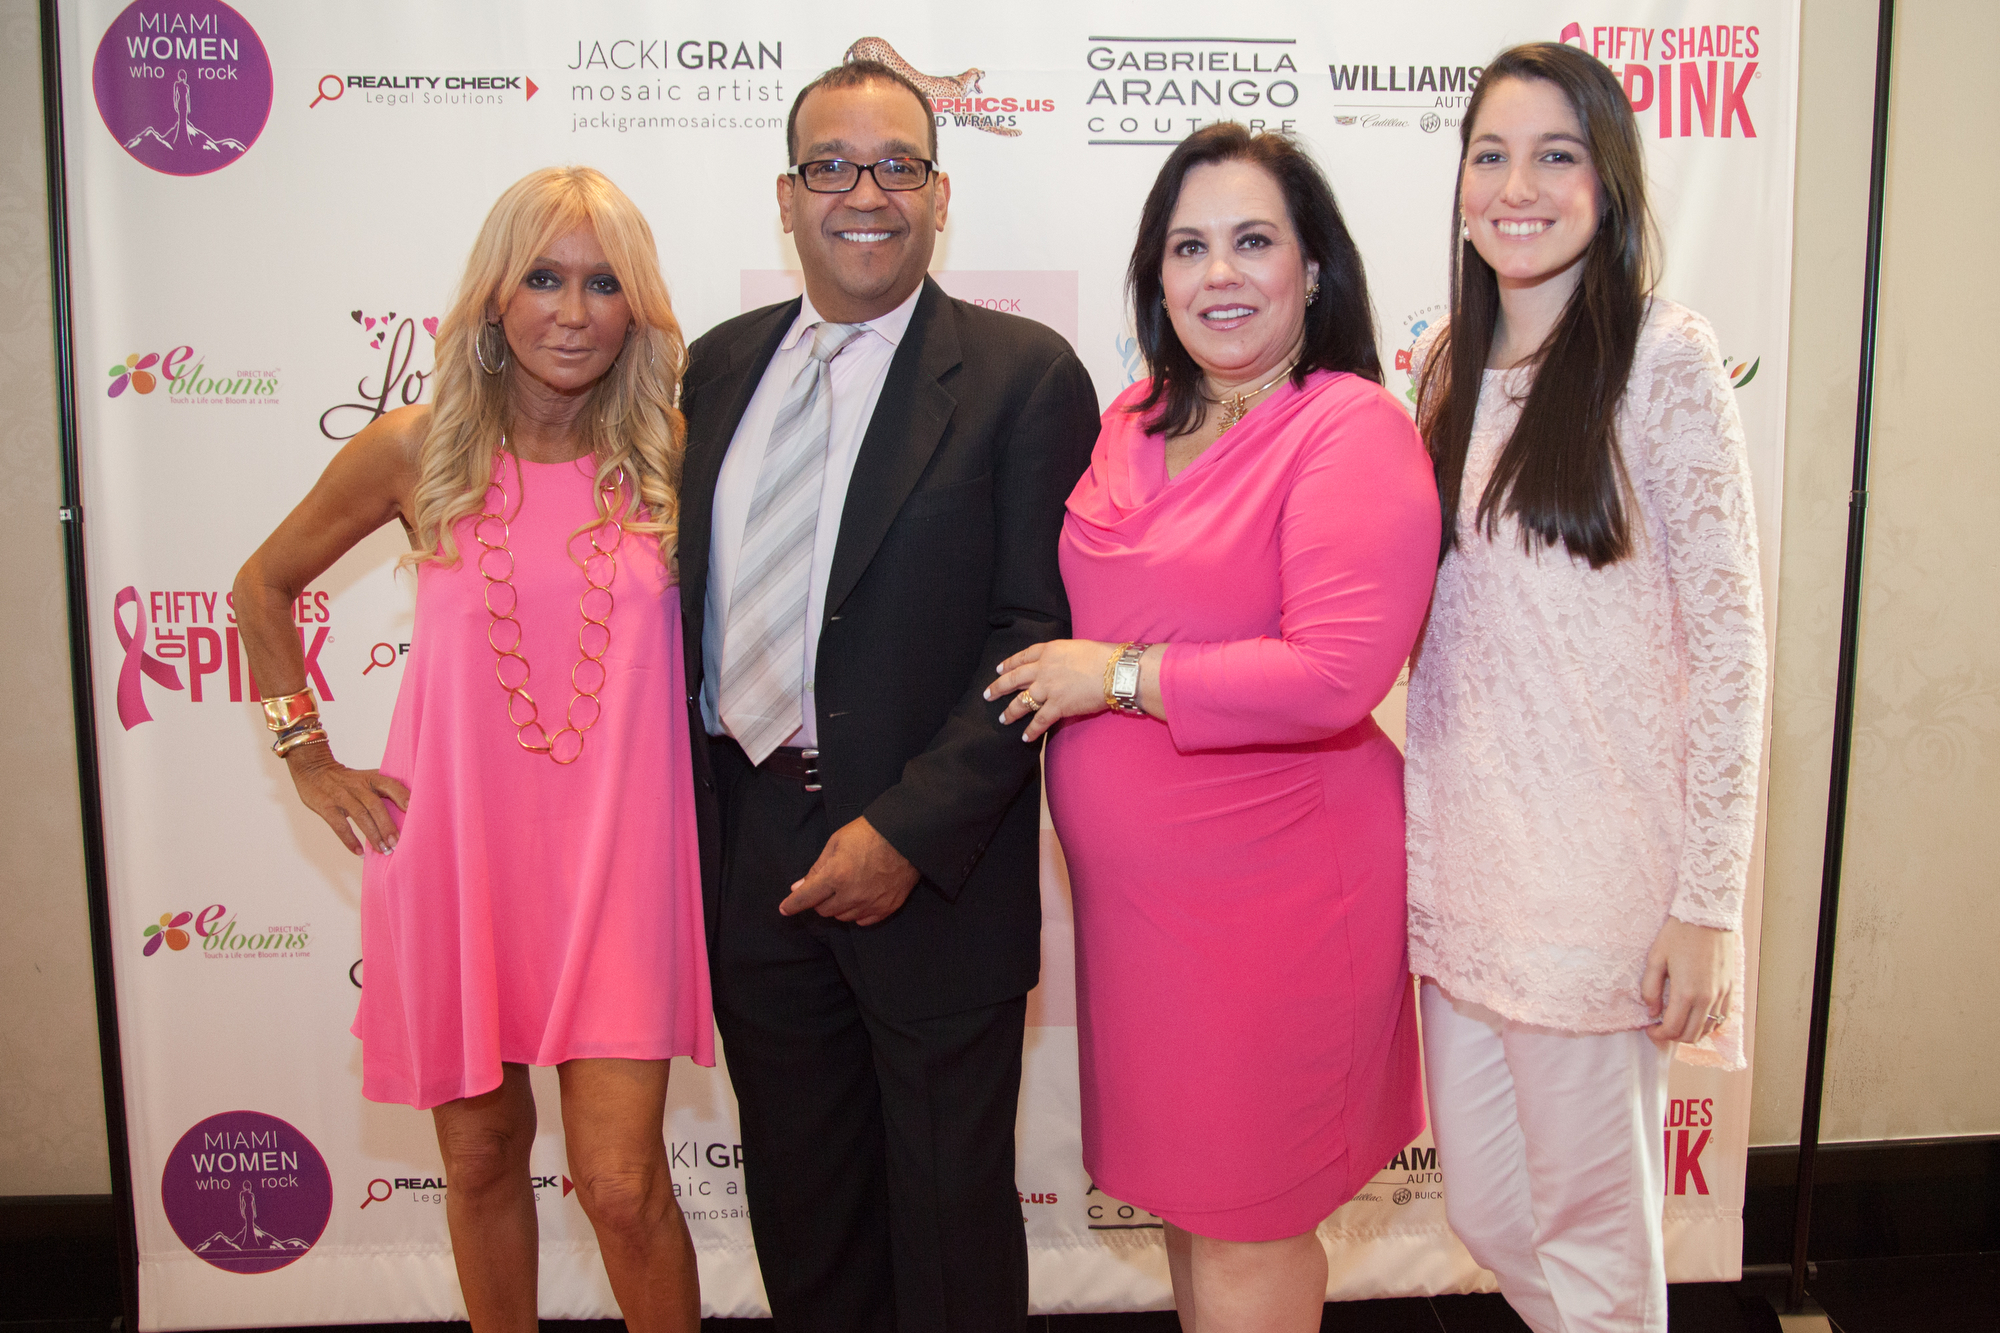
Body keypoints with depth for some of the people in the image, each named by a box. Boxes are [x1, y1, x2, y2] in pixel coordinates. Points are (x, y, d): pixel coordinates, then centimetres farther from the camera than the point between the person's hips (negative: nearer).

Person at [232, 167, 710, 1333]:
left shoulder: (674, 455, -3)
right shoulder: (416, 451, -2)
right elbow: (264, 586, 12)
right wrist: (312, 758, 8)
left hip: (616, 855, -1)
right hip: (455, 849, 1)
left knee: (622, 1183, -3)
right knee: (483, 1158, 15)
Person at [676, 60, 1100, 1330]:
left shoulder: (1024, 374, -7)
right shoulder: (719, 365, 9)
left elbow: (1041, 627, -13)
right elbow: (690, 595, 12)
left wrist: (906, 832, -18)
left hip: (932, 865, -4)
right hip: (747, 852, 5)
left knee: (949, 1198, 14)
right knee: (797, 1196, 21)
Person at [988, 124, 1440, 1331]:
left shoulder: (1354, 429, -14)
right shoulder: (1139, 420, 8)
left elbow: (1334, 673, -25)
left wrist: (1118, 678, -17)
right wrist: (1054, 674, 5)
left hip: (1270, 891, -7)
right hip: (1138, 889, 7)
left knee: (1247, 1227, 10)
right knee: (1186, 1191, 22)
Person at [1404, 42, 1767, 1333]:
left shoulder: (1662, 355, -9)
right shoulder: (1448, 360, 9)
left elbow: (1729, 640, -10)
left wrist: (1706, 902, -13)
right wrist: (1420, 837, 10)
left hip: (1598, 865, -6)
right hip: (1459, 855, 6)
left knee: (1589, 1227, 11)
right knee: (1482, 1209, 18)